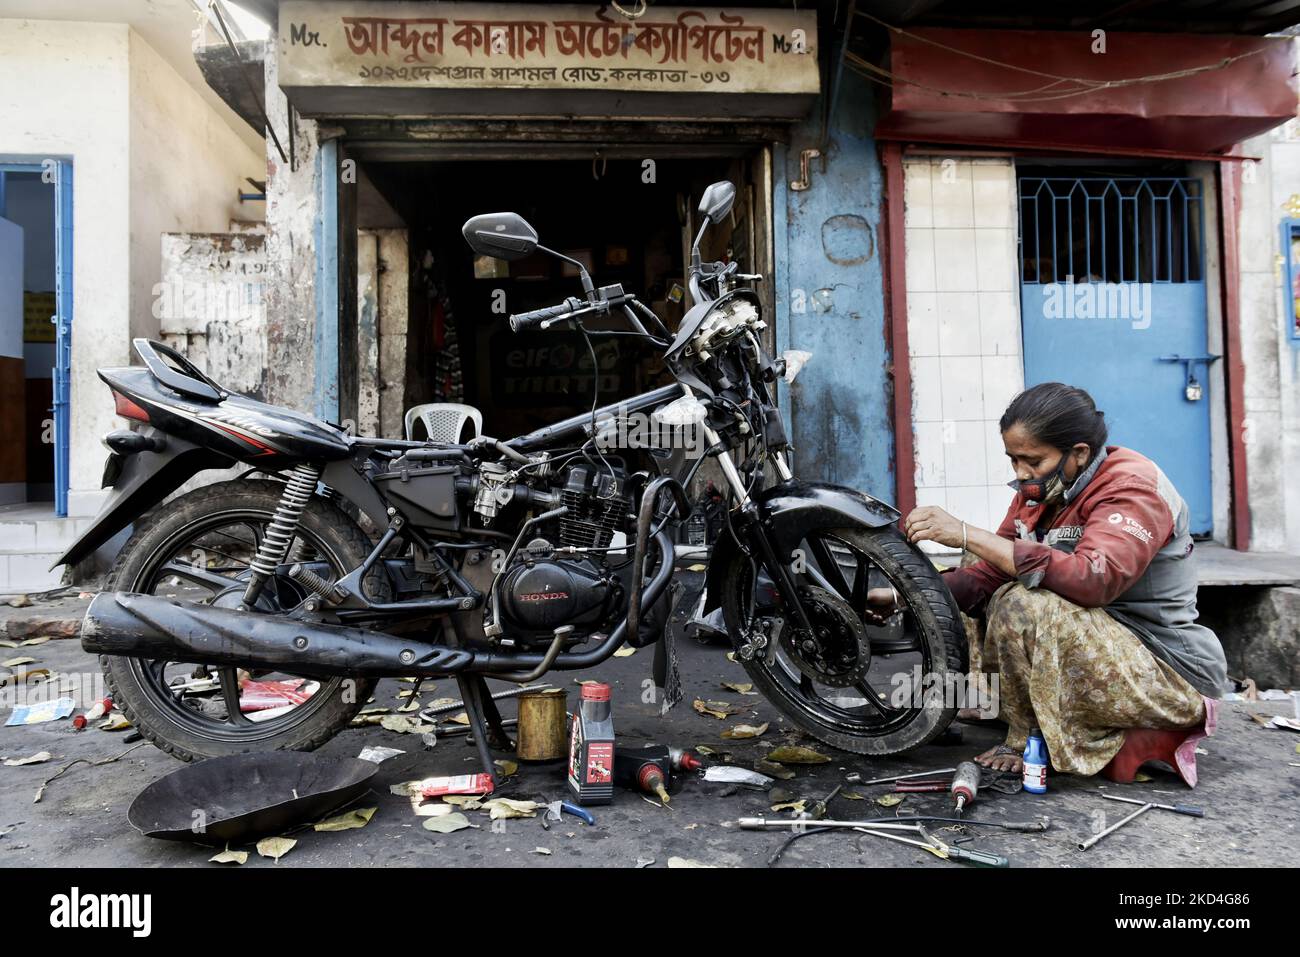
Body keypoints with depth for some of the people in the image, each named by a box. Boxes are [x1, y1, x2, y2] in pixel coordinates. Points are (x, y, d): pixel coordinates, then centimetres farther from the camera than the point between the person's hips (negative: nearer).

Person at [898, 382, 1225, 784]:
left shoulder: (1132, 485, -19)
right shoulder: (1040, 489, 4)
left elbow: (1094, 578, -38)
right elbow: (992, 572, 2)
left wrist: (967, 535, -39)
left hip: (1166, 671, -8)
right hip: (1097, 642, 9)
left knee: (1023, 604, -30)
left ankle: (1026, 740, -8)